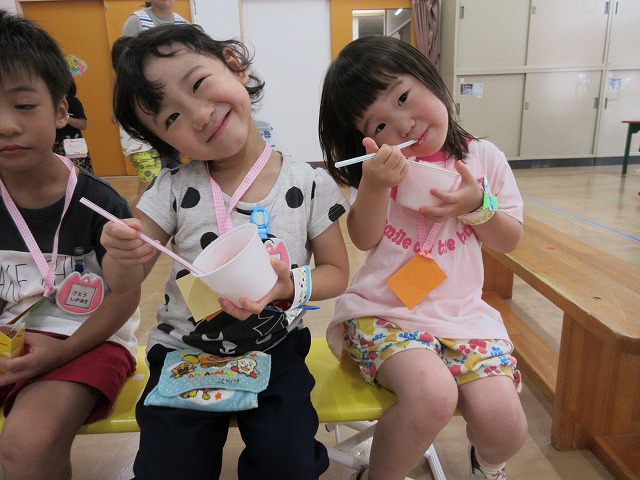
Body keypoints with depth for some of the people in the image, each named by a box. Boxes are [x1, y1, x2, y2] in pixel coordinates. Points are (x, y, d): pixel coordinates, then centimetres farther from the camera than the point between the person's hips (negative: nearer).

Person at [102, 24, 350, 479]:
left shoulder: (310, 184, -11)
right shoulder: (175, 188, -9)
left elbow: (336, 273, -3)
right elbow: (124, 284, -4)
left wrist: (290, 286, -24)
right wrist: (123, 255, -28)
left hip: (275, 350, 0)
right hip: (184, 351, 1)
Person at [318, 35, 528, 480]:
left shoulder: (485, 159, 3)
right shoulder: (383, 166, 2)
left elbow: (510, 240, 8)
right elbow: (365, 238, -5)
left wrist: (477, 205, -12)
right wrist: (374, 185, -23)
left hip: (463, 313, 2)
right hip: (383, 313, -2)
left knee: (503, 423, -13)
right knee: (432, 394, -28)